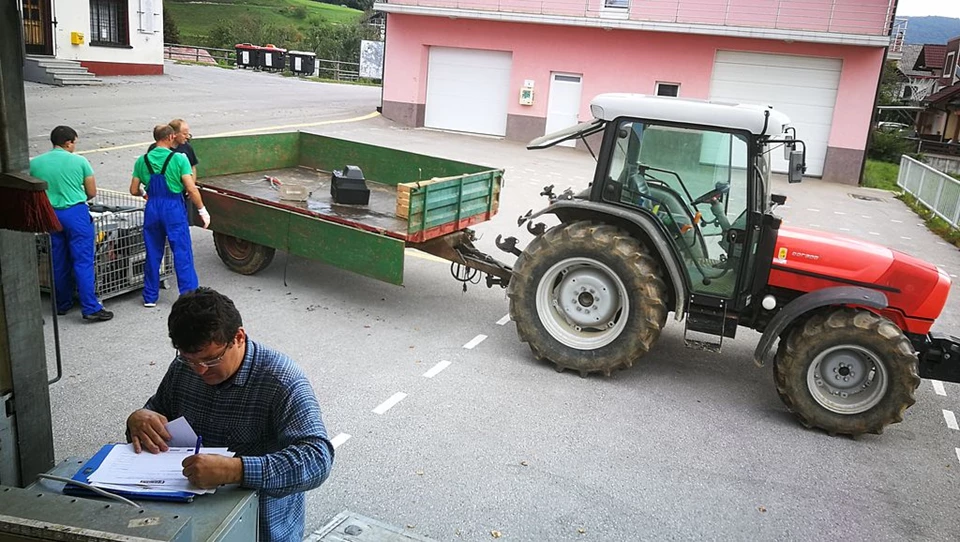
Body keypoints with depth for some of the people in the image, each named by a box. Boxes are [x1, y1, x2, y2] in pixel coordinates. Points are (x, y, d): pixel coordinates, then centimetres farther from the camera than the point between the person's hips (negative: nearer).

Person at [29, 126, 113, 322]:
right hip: (76, 213, -4)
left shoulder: (35, 163, 3)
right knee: (83, 261, -4)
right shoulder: (79, 161, -5)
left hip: (51, 215, 4)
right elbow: (92, 192, 0)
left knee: (59, 262, 14)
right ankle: (90, 308, -7)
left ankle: (62, 304, 25)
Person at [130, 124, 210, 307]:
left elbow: (134, 190, 8)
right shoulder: (179, 159, -9)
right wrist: (202, 210, -5)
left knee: (152, 254, 14)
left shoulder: (142, 161, 4)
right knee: (182, 253, 1)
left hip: (152, 208, 4)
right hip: (174, 209, -4)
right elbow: (191, 189, -14)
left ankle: (150, 297, 21)